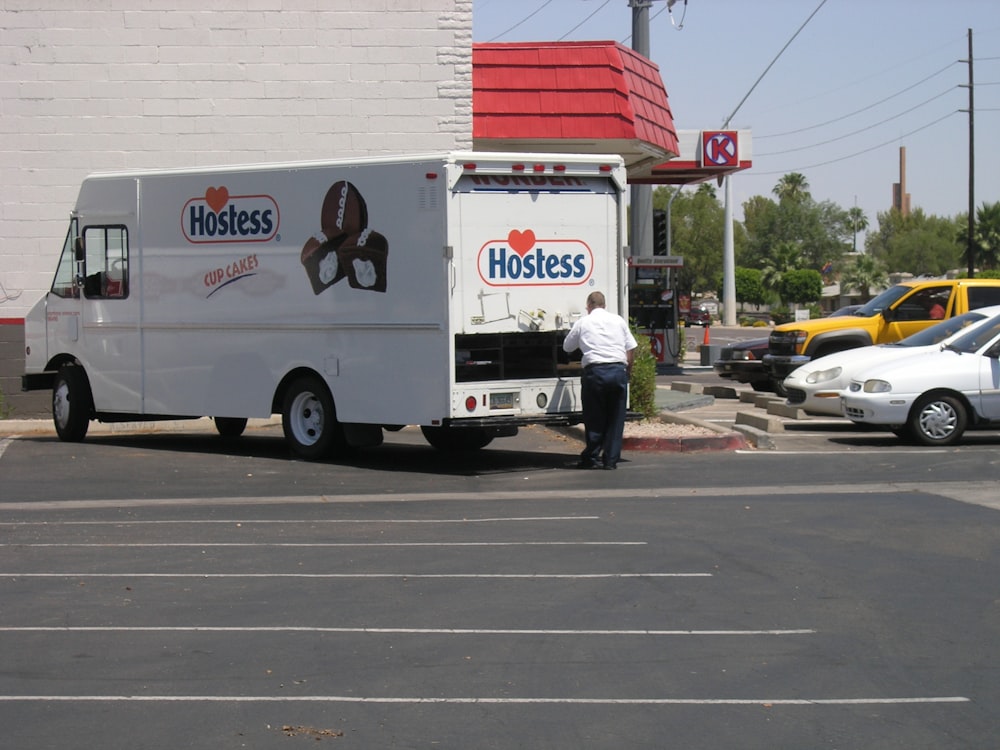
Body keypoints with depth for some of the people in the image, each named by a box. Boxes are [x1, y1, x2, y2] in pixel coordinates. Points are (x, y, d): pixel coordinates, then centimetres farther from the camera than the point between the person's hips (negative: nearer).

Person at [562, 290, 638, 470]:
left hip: (595, 371, -2)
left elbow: (567, 347, 18)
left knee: (594, 417, 7)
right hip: (618, 370, 2)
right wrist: (627, 369, 20)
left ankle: (591, 458, 9)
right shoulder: (618, 320, 13)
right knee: (616, 418, 7)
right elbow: (631, 348, 10)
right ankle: (611, 460, 6)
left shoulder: (583, 322, 9)